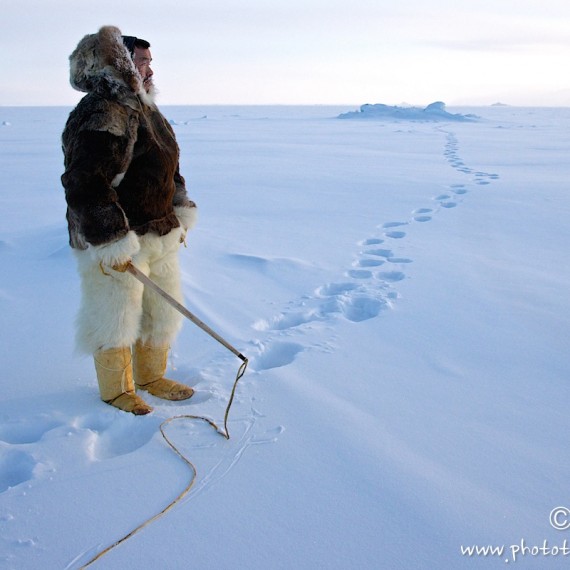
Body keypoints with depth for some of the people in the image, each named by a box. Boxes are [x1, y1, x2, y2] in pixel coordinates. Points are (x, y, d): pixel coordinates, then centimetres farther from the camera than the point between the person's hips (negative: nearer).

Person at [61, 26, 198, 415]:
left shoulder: (145, 109, 14)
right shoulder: (100, 115, -18)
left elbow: (168, 170, 24)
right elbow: (85, 184, -26)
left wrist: (181, 213, 18)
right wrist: (111, 241, -27)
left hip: (159, 236, 10)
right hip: (116, 243, -9)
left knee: (161, 310, 18)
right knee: (116, 317, 5)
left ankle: (152, 376, 36)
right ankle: (116, 390, 24)